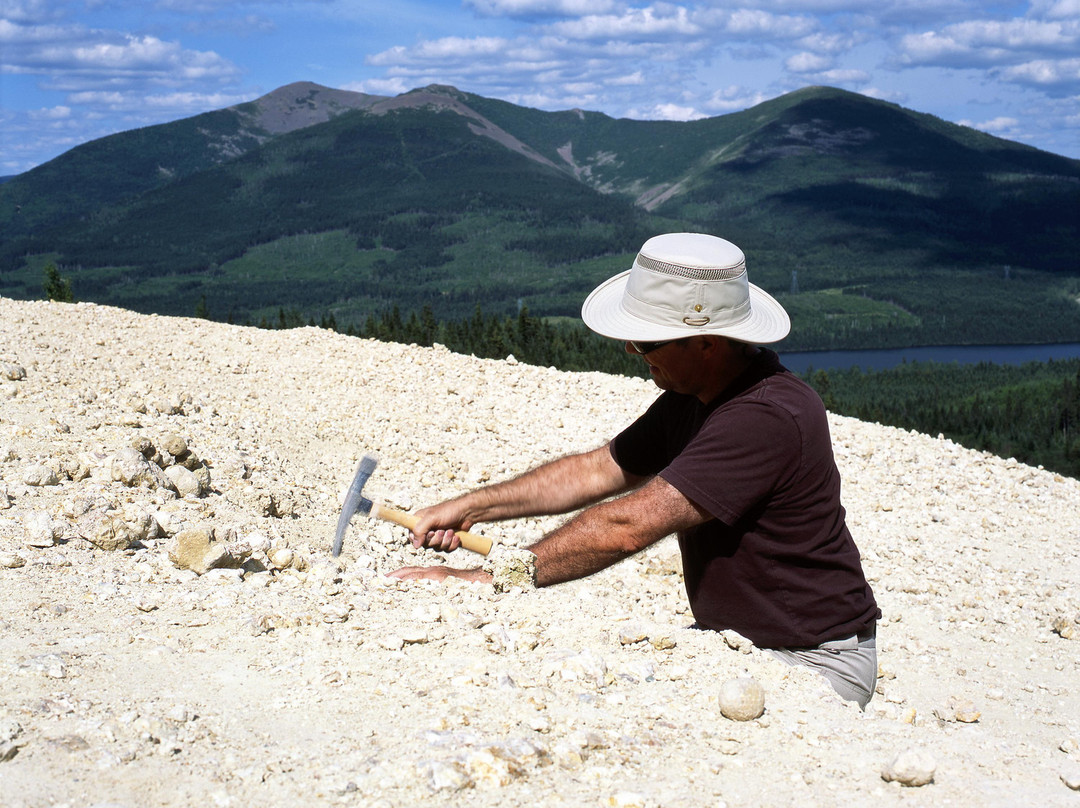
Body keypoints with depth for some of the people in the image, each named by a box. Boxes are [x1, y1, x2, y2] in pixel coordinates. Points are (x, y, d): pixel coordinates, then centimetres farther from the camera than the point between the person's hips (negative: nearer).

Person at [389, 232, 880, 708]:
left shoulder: (766, 418, -29)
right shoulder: (693, 396, 3)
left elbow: (628, 527, -32)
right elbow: (601, 470, 13)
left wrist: (482, 580, -28)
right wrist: (472, 506, 6)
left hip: (813, 663, -9)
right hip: (731, 640, 9)